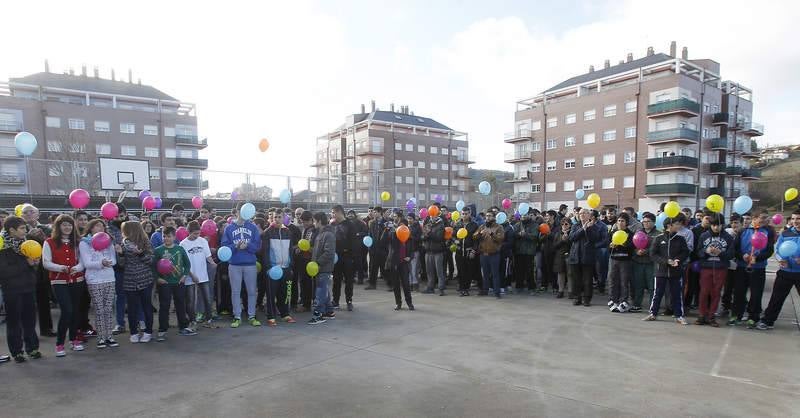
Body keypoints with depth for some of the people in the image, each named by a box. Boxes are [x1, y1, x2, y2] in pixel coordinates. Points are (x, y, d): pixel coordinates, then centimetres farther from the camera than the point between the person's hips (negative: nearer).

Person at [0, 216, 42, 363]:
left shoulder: (24, 243, 6)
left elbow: (33, 262, 17)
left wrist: (34, 262, -5)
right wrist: (26, 263, -20)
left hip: (28, 288, 5)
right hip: (12, 290, -5)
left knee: (30, 319, 9)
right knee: (13, 321, 5)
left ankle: (32, 347, 20)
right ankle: (16, 351, 16)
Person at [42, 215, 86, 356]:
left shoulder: (76, 242, 9)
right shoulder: (49, 242, 0)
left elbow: (82, 260, 5)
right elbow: (46, 263, -5)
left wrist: (77, 267, -16)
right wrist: (61, 268, -21)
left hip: (77, 280, 3)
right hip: (59, 282, -3)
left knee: (75, 310, 9)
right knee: (67, 311, -14)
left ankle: (74, 339, 24)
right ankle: (59, 343, -1)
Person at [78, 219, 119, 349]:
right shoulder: (84, 243, 0)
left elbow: (113, 260, 7)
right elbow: (87, 263, -10)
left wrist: (108, 262, -15)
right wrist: (101, 263, -26)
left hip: (109, 279, 4)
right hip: (94, 281, -4)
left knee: (109, 309, 5)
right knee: (99, 310, -1)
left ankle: (109, 336, 12)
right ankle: (101, 338, 8)